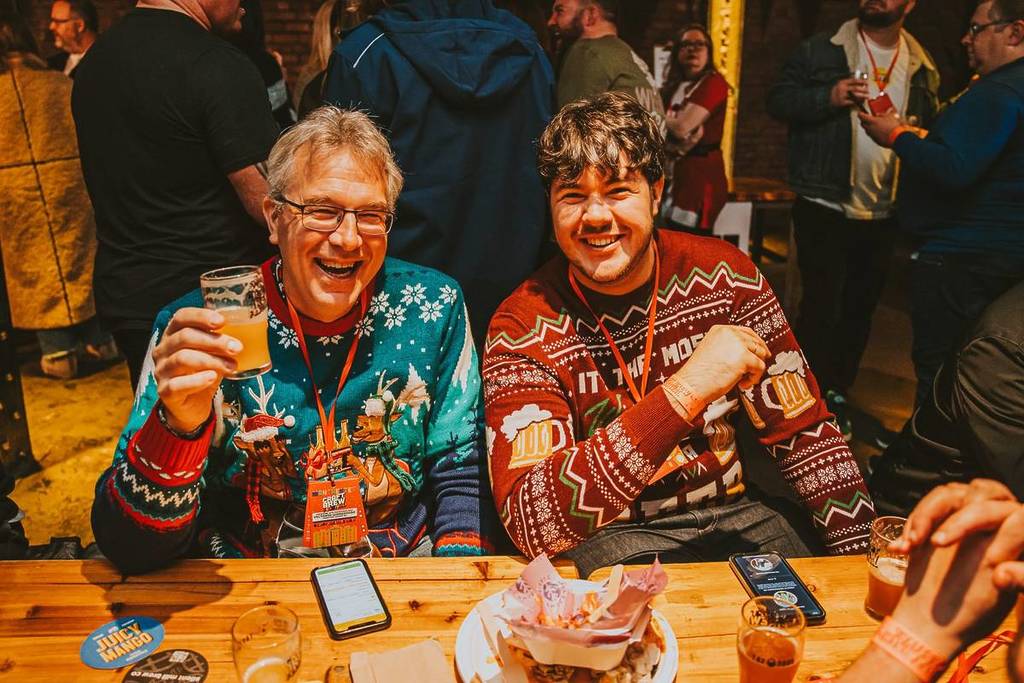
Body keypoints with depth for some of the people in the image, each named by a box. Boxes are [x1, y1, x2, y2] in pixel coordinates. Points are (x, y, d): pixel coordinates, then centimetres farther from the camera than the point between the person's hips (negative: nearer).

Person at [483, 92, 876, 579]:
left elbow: (802, 431, 3)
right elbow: (532, 523, -27)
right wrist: (685, 392, -34)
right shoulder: (522, 329, -15)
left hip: (733, 511, 4)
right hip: (608, 535, -3)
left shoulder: (723, 275, -4)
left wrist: (863, 552, -10)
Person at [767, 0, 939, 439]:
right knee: (820, 305, -2)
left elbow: (932, 130, 19)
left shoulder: (921, 68, 11)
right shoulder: (821, 50, 0)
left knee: (861, 309, 12)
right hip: (825, 206, -4)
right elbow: (778, 101, -4)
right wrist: (827, 96, -20)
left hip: (883, 214, 5)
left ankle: (836, 395, 27)